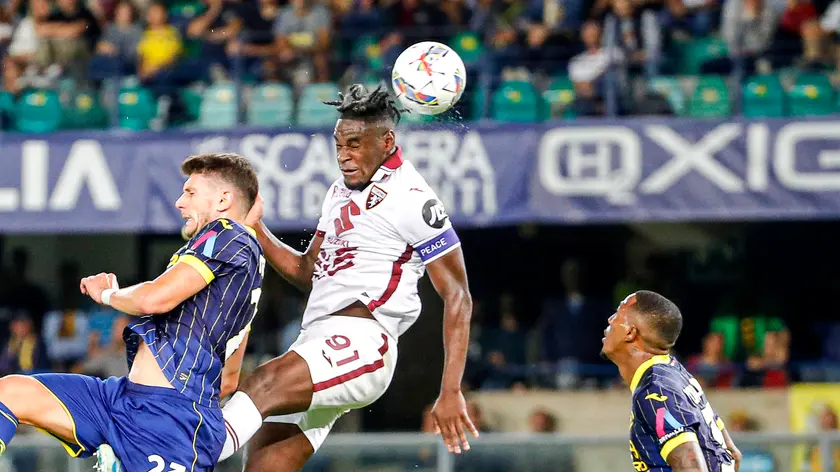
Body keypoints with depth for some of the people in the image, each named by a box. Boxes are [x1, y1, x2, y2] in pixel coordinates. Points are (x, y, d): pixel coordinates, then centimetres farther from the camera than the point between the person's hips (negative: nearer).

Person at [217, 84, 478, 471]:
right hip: (316, 341, 9)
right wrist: (254, 229, 11)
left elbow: (457, 297, -7)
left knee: (263, 385, -34)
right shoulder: (340, 191, 20)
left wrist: (451, 392, -14)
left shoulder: (412, 200, -6)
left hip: (362, 342, -9)